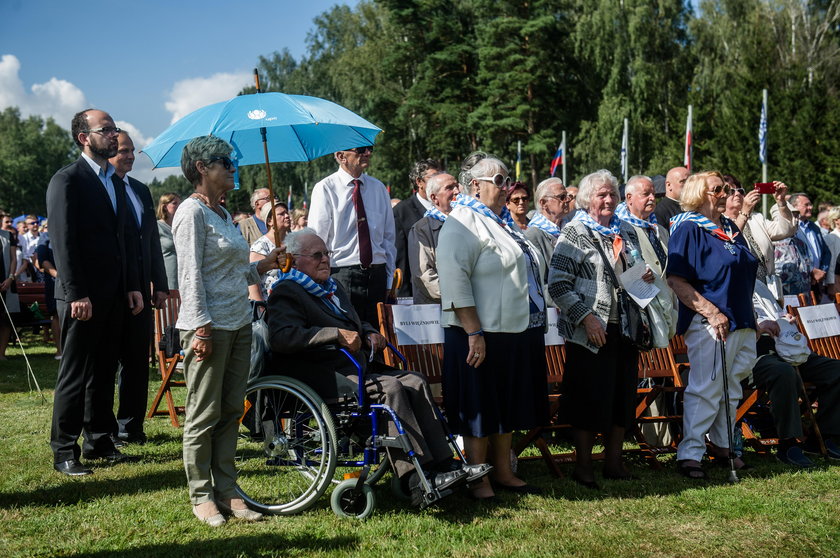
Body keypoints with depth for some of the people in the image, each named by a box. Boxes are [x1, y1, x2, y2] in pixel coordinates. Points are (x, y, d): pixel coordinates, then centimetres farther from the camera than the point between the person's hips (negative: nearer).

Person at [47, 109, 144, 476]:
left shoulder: (116, 183, 17)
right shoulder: (67, 180, -7)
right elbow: (63, 241, -13)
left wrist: (133, 286, 9)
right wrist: (76, 294, -18)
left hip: (115, 295, 7)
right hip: (83, 297, -7)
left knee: (104, 372, 12)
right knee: (75, 374, -1)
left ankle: (99, 441, 21)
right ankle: (64, 451, 6)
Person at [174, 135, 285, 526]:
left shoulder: (222, 213, 17)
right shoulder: (193, 212, -10)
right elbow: (191, 275, -15)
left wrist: (262, 266, 11)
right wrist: (202, 328, -20)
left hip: (238, 324, 9)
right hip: (210, 327, -9)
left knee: (231, 412, 11)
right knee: (204, 416, 0)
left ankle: (226, 490, 18)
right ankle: (201, 495, 10)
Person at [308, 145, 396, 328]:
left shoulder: (378, 188, 11)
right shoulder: (325, 189, -2)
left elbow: (389, 238, 15)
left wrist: (389, 282, 10)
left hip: (377, 274, 4)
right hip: (342, 275, -4)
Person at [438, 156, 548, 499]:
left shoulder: (504, 223, 18)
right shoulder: (463, 222, -11)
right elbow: (454, 279, -20)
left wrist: (536, 324, 21)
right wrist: (474, 333, -24)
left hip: (518, 332, 9)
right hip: (483, 335, -9)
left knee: (508, 406, 15)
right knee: (481, 409, 0)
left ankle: (503, 472, 26)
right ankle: (479, 481, 10)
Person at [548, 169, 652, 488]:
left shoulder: (627, 232, 14)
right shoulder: (574, 233, -5)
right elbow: (557, 284, -12)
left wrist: (646, 277, 3)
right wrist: (585, 316, -19)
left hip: (625, 328, 6)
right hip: (590, 331, -6)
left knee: (623, 396, 10)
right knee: (589, 398, -3)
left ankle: (613, 462, 22)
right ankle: (583, 466, 8)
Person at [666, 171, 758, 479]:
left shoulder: (730, 228, 15)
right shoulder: (687, 229, -9)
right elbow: (676, 281, -17)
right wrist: (711, 312, -21)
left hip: (741, 323, 8)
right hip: (709, 324, -8)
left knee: (731, 388, 15)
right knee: (705, 388, -8)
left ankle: (722, 443, 29)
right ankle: (690, 453, -2)